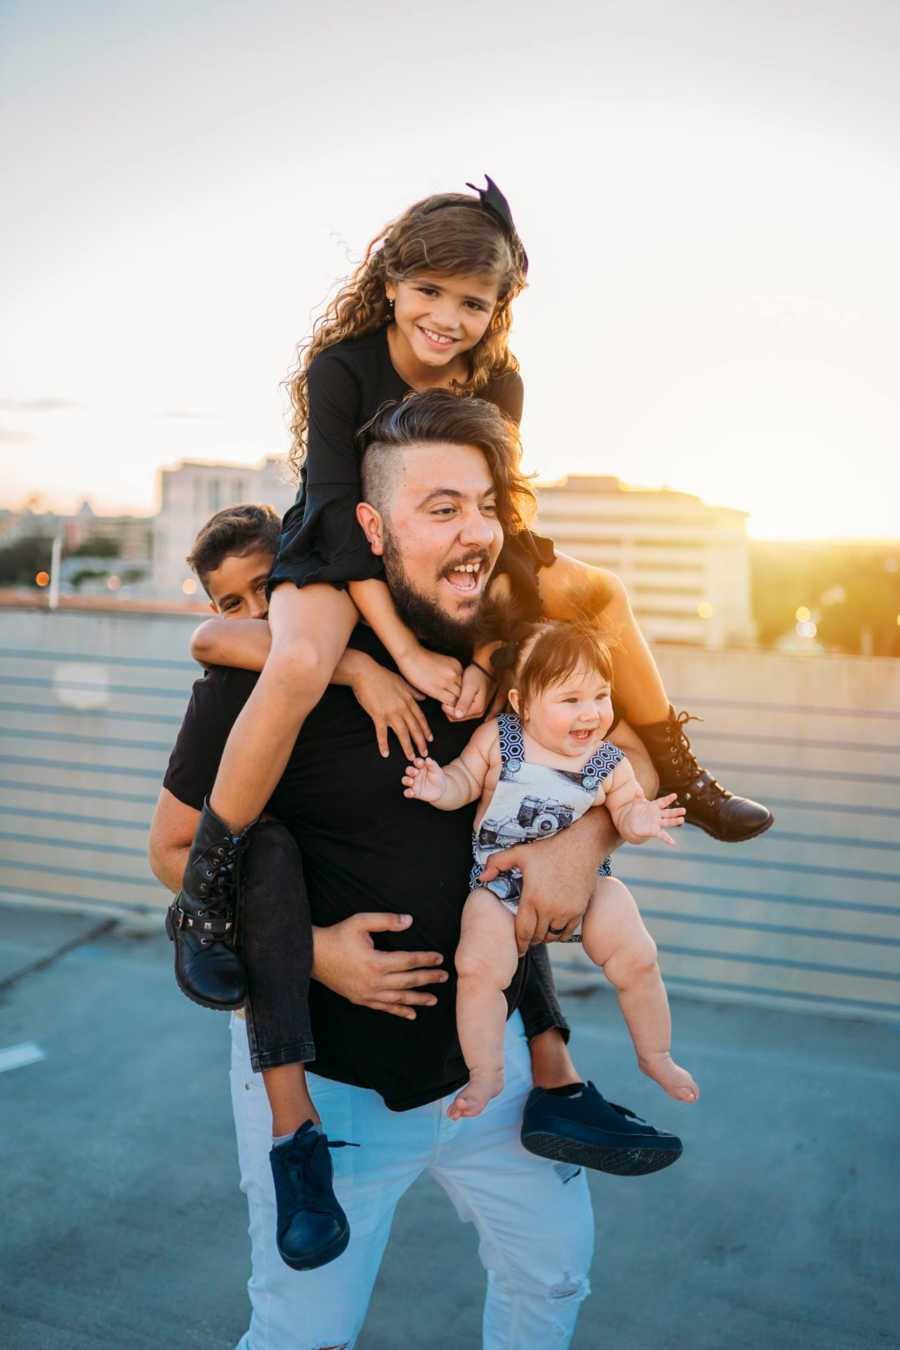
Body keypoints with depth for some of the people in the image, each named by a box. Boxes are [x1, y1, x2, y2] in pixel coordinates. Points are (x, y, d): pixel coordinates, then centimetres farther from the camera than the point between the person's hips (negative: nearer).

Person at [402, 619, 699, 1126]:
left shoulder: (609, 763, -6)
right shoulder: (496, 739, -10)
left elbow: (626, 807, 4)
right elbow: (465, 779, -1)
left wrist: (638, 821, -19)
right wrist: (441, 786, -23)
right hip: (501, 882, -1)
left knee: (637, 959, -7)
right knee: (478, 966, -20)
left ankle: (657, 1056, 21)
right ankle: (486, 1073, 3)